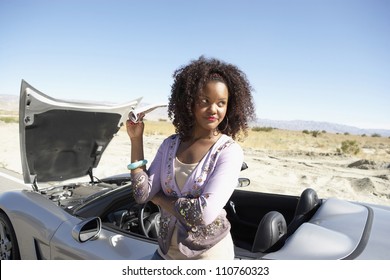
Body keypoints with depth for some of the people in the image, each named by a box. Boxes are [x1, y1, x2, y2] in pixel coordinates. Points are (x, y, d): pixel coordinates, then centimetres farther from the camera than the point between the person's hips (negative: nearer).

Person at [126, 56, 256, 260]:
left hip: (208, 254, -4)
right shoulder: (170, 145, -3)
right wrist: (136, 140, -13)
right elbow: (142, 194, -9)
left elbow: (205, 213, -27)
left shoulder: (230, 151, -17)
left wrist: (159, 198, -13)